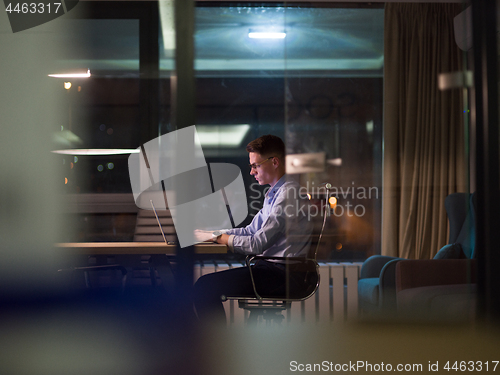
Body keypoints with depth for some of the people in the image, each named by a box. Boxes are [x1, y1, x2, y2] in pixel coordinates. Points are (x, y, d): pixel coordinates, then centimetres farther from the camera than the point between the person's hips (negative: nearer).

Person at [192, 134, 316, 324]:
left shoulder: (289, 193, -14)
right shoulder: (273, 193, 18)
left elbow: (258, 243, -18)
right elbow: (251, 231, 23)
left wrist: (220, 238, -5)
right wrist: (213, 233, 12)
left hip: (284, 274, -10)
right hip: (273, 268, 10)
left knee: (205, 288, -17)